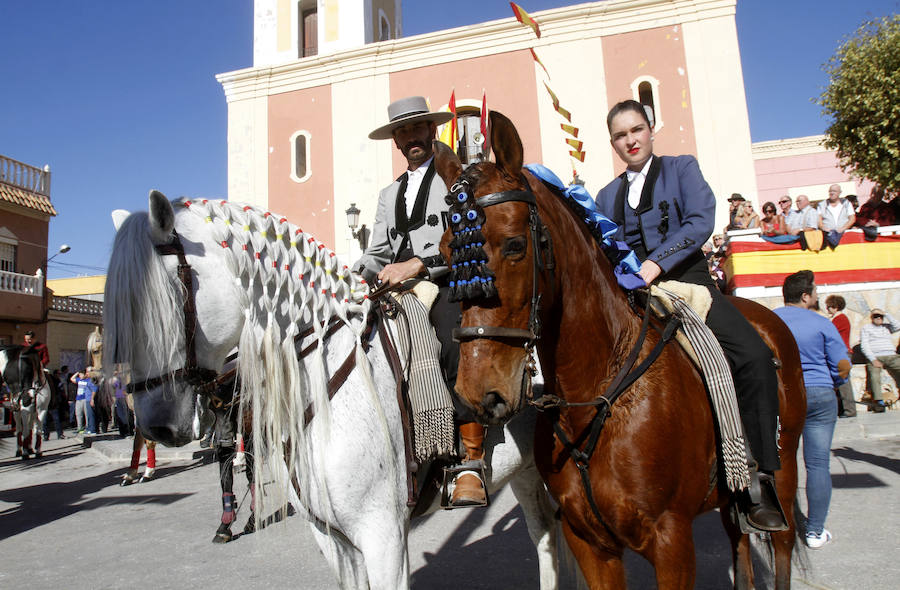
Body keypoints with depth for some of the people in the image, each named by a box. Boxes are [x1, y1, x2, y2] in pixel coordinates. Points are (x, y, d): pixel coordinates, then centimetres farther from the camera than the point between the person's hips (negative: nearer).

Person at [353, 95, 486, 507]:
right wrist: (351, 279, 0)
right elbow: (377, 254, 22)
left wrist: (417, 263, -17)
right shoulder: (389, 195, 27)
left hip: (453, 285, -5)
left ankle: (472, 465, -21)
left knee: (455, 349, -29)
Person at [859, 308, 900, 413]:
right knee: (874, 375, -31)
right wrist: (873, 360, -12)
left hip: (891, 356, 3)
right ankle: (879, 402, -33)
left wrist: (886, 314, 6)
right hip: (875, 357, -3)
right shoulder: (866, 328, 13)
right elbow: (864, 346, 2)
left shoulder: (887, 327, 24)